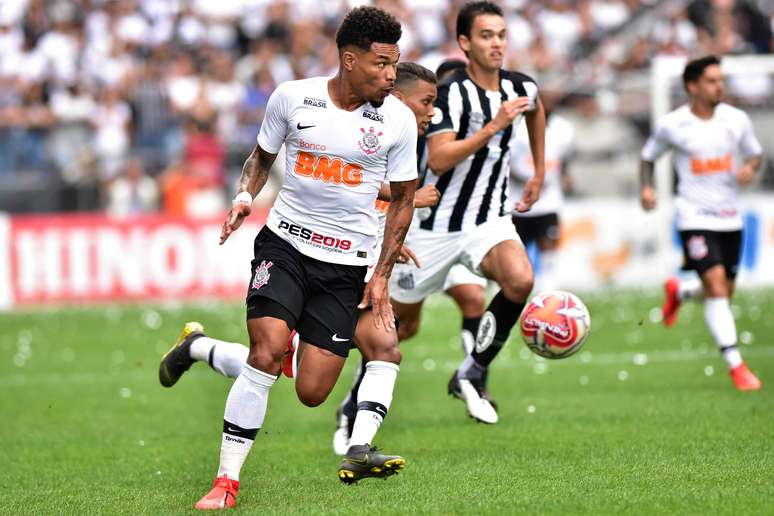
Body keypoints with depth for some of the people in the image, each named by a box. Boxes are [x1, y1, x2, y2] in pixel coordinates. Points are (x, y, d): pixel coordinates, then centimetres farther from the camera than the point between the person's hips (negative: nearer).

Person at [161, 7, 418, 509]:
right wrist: (245, 196, -6)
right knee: (266, 352, -21)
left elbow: (402, 200, 7)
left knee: (311, 393, -7)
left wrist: (381, 276, 3)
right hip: (285, 242, 0)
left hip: (347, 264, 1)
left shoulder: (399, 119, -3)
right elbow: (263, 156, 15)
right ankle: (227, 482, -13)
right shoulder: (292, 97, -3)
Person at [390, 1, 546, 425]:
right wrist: (494, 126, -33)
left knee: (520, 281, -26)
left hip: (489, 222, 4)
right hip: (436, 226, -4)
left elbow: (537, 112, 27)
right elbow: (438, 160, -30)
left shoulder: (520, 88, 0)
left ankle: (471, 375, -9)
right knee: (398, 321, 8)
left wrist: (539, 174, 26)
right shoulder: (451, 92, -18)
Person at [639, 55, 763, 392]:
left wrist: (750, 167, -10)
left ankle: (678, 292, 46)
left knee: (723, 294, 11)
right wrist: (646, 187, -8)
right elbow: (648, 157, 10)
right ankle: (736, 366, -17)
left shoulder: (736, 119, 0)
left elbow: (754, 153, 13)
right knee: (716, 285, -18)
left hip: (729, 217, 4)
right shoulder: (671, 125, -6)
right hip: (695, 217, -4)